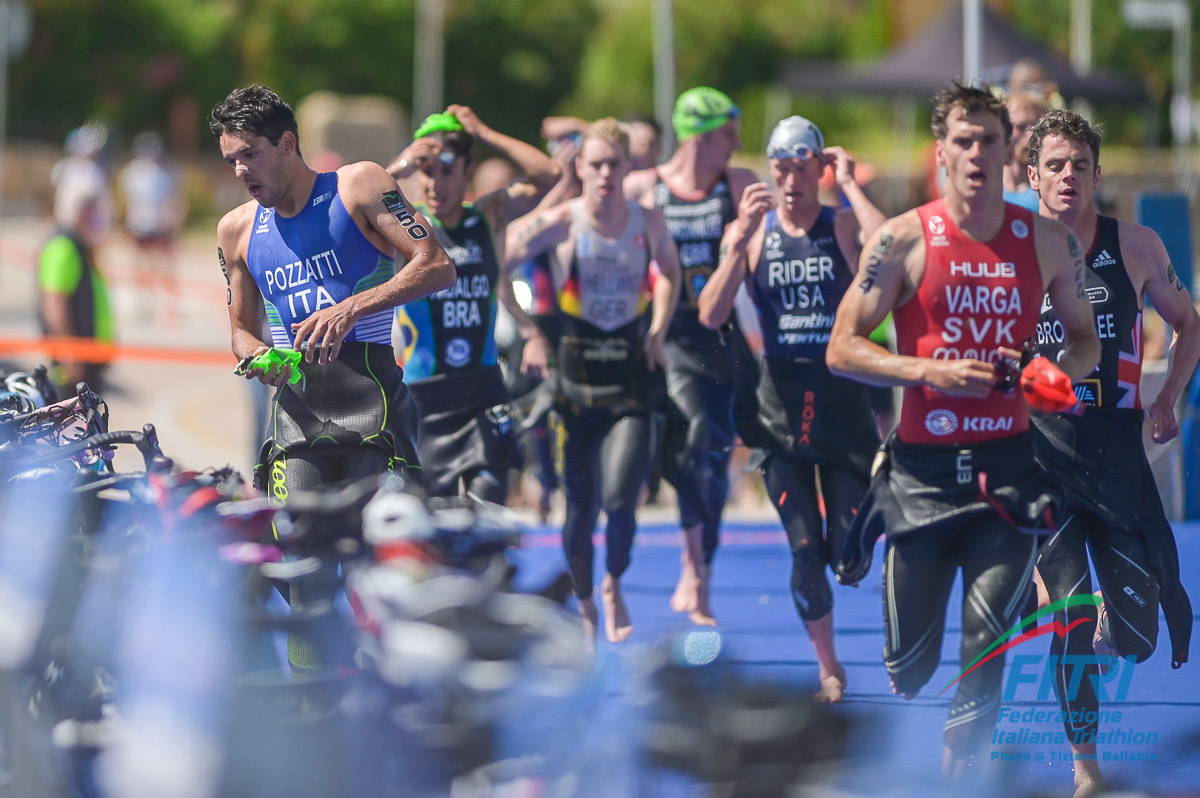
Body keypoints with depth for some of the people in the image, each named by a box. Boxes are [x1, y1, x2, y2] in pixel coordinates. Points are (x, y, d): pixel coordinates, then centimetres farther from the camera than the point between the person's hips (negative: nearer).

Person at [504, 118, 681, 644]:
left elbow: (669, 271, 22)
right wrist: (530, 334, -8)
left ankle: (614, 586, 15)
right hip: (576, 379, -1)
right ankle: (585, 606, 27)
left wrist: (658, 330, 9)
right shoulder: (559, 224, -8)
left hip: (632, 383, 1)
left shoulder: (649, 223, 1)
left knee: (620, 498, -14)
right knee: (581, 507, 4)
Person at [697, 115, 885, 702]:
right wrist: (741, 241, -18)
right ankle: (827, 667, 13)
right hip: (782, 402, 1)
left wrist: (851, 187, -18)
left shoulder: (843, 225, -2)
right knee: (805, 552, -5)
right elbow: (711, 316, -8)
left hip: (843, 395, -1)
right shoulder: (751, 233, 3)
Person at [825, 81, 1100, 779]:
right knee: (911, 660, 6)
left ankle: (960, 774, 2)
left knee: (989, 642, -10)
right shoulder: (903, 241, -4)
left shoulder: (1050, 243, 5)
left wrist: (1063, 370, -5)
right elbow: (842, 349, -3)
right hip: (923, 469, -1)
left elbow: (1086, 337, 18)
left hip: (1008, 466, 1)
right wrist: (930, 372, -15)